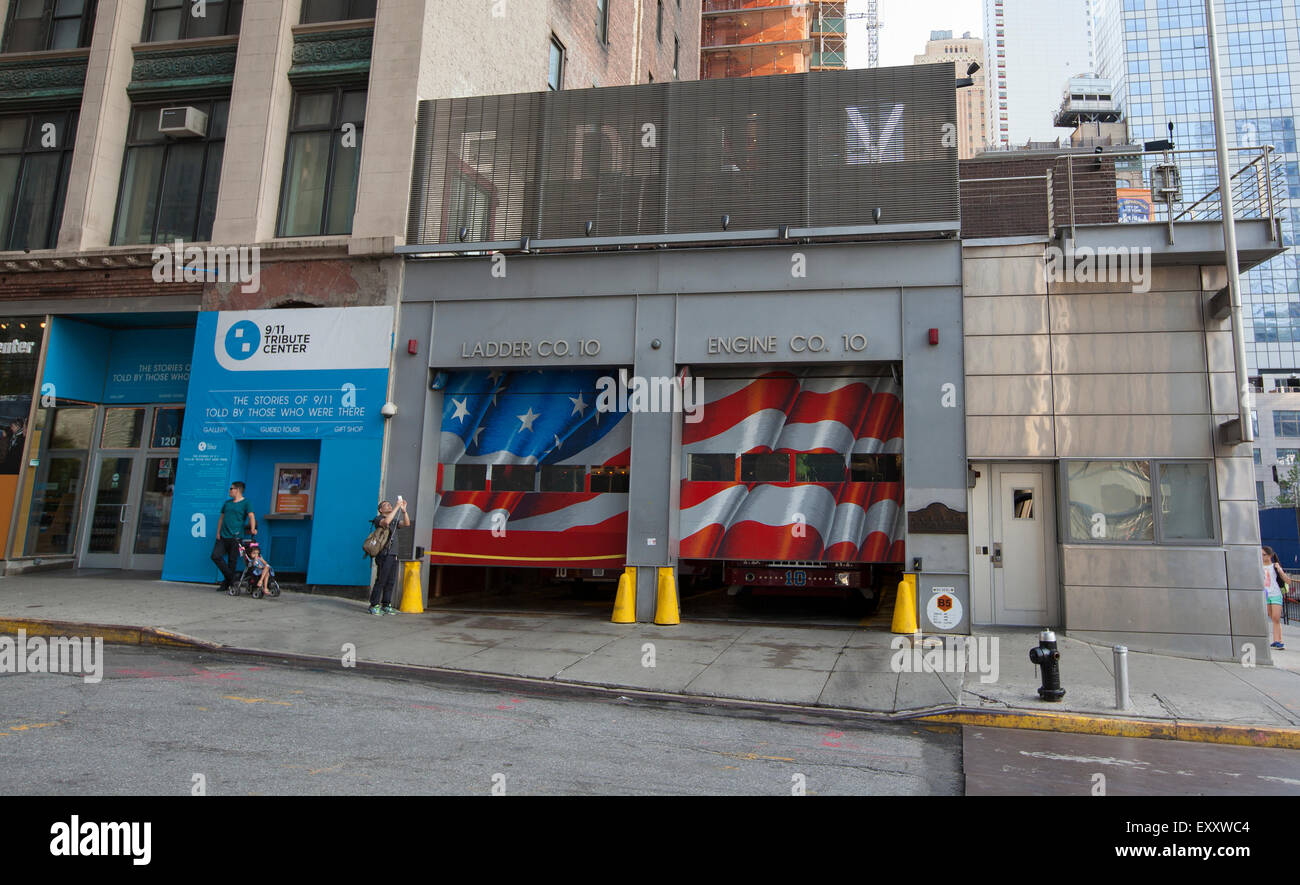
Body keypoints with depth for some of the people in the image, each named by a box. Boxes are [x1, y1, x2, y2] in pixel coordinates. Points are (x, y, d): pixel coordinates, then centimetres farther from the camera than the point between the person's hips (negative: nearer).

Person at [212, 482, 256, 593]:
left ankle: (226, 583, 11)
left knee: (232, 561, -1)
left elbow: (251, 516, -14)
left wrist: (252, 529, -30)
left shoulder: (245, 503, -1)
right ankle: (232, 576, 0)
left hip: (235, 537, -6)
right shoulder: (227, 503, 17)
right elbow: (221, 518, 20)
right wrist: (218, 533, 9)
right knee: (215, 556, -8)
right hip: (223, 537, 6)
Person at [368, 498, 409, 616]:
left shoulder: (394, 521, 21)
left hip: (393, 555, 7)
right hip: (384, 554, -7)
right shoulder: (378, 519, 0)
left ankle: (386, 605, 12)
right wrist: (397, 507, -21)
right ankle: (374, 606, -4)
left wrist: (404, 510, -7)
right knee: (381, 581, -8)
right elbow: (386, 521, -24)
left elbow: (406, 524, 7)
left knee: (391, 582, 6)